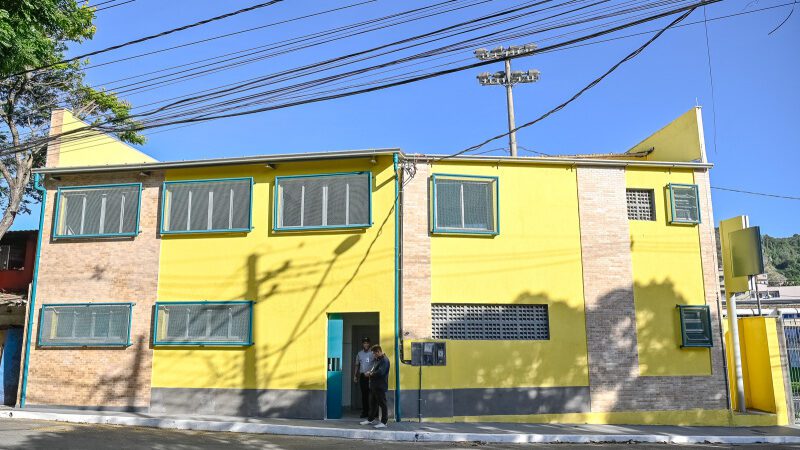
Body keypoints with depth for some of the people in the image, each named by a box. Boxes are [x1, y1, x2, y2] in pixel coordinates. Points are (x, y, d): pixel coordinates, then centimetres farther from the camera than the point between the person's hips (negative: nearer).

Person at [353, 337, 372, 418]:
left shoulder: (373, 353, -3)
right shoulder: (359, 354, 12)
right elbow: (357, 365, 16)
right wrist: (355, 375, 10)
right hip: (362, 376, 4)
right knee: (364, 395, 7)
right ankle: (365, 412, 13)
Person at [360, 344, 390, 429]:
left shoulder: (384, 360, -16)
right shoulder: (377, 359, 15)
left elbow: (380, 372, -26)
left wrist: (371, 374, -13)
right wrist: (370, 372, 2)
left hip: (380, 386, -10)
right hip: (373, 385, 10)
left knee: (382, 404, -2)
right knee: (372, 403, 17)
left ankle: (384, 422, 4)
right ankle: (370, 419, 29)